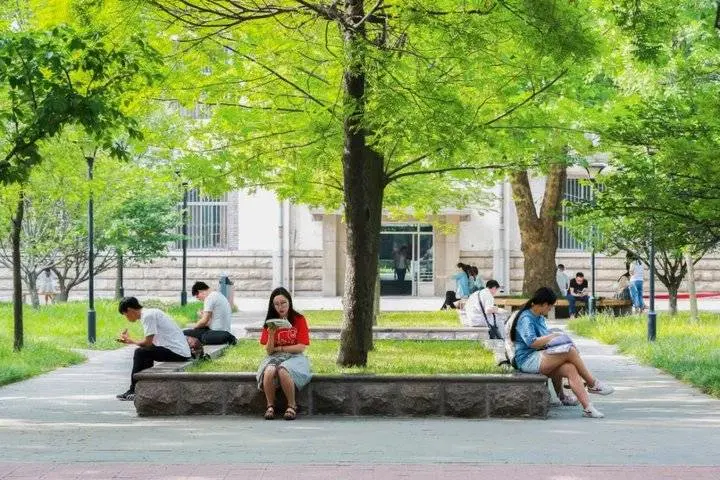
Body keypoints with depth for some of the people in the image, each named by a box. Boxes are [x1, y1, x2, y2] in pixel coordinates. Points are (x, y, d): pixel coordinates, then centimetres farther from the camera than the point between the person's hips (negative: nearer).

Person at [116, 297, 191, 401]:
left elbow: (148, 342, -14)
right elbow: (150, 343, 16)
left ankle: (133, 391, -2)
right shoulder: (151, 313, 17)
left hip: (177, 352, -10)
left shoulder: (148, 316, -12)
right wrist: (128, 340, 12)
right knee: (146, 351, 22)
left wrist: (131, 341, 3)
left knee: (140, 353, -10)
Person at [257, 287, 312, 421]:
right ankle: (270, 406, -17)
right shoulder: (270, 322, 8)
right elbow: (269, 351, 2)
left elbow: (301, 347, -5)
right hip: (274, 358, 2)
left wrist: (279, 348, -4)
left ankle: (292, 406, -18)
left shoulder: (299, 319, 1)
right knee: (269, 371, -35)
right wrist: (271, 334, -16)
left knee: (283, 371, -37)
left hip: (294, 358, -2)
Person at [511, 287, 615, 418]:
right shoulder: (525, 318, -11)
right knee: (571, 351, -22)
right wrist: (553, 336, -12)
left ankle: (588, 407, -25)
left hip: (540, 359, 9)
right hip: (528, 360, -9)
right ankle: (593, 384, -7)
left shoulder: (539, 317, 19)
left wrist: (553, 336, 8)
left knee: (570, 368, -18)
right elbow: (532, 342, -23)